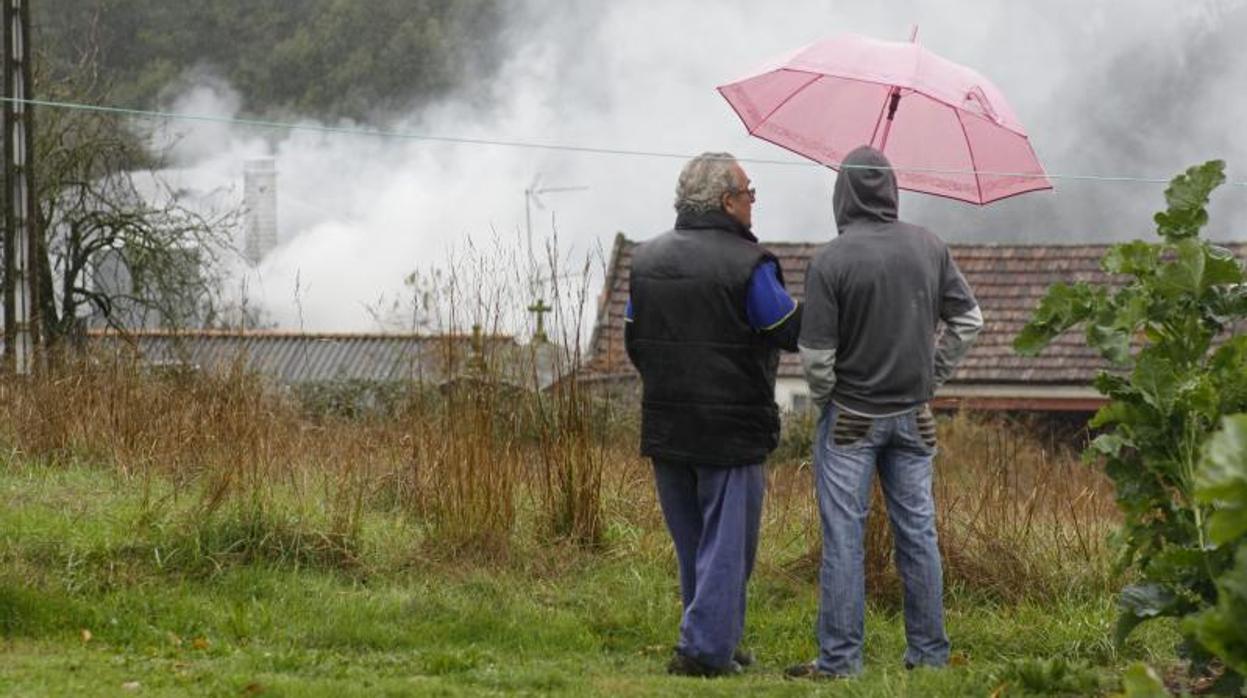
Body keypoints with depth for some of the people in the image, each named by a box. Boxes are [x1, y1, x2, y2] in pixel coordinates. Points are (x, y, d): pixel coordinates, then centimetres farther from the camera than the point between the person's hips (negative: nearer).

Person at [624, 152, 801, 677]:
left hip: (666, 428, 6)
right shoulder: (749, 264, -14)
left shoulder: (647, 260, 6)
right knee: (725, 540, 1)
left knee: (691, 544, 16)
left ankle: (715, 642, 22)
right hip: (732, 429, -6)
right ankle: (704, 648, -4)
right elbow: (793, 333, -9)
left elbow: (634, 342, 12)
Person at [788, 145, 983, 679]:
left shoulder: (830, 260, -17)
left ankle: (840, 658, 1)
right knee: (917, 533, 11)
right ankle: (928, 652, 17)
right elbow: (969, 321, 6)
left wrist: (824, 400, 3)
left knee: (843, 537, 0)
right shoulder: (929, 247, -2)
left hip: (849, 418, -4)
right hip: (913, 416, 4)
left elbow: (816, 355, -16)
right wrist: (932, 377, 14)